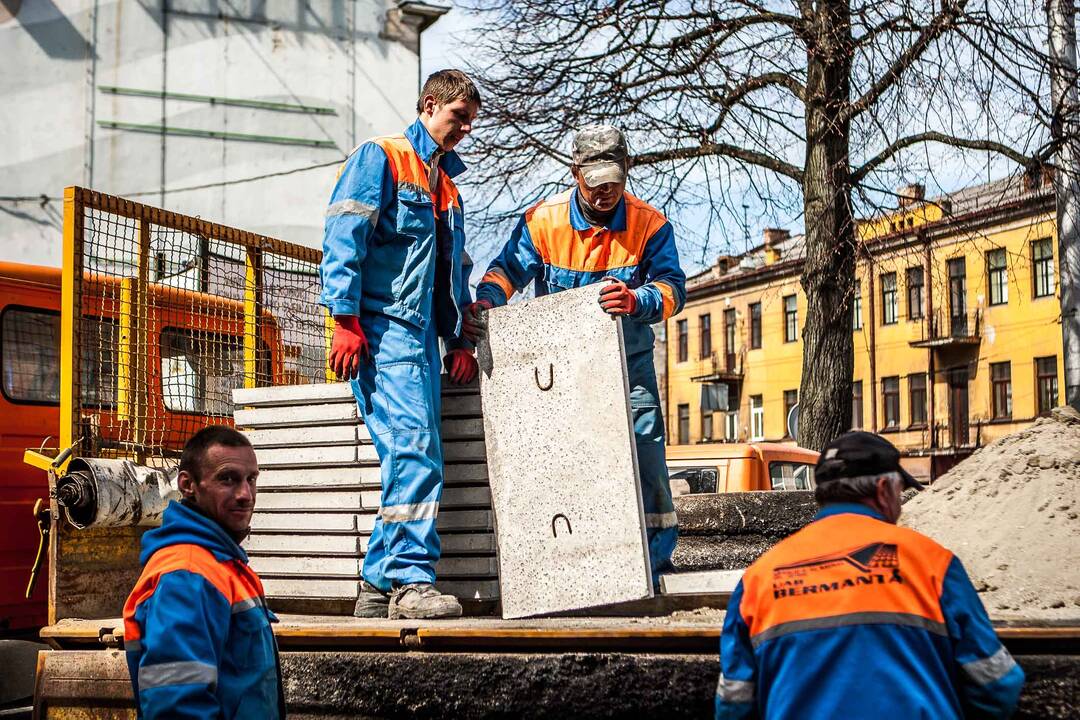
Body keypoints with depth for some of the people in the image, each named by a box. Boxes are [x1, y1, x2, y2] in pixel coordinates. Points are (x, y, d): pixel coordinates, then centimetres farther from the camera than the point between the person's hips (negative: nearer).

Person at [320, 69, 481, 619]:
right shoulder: (379, 157, 1)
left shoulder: (446, 186, 26)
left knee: (410, 459, 4)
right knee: (415, 449, -18)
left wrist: (459, 339, 15)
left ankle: (379, 584, 9)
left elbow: (455, 271, 28)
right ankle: (413, 580, -18)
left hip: (421, 336, 8)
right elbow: (343, 238, -10)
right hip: (381, 328, -8)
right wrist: (345, 320, -18)